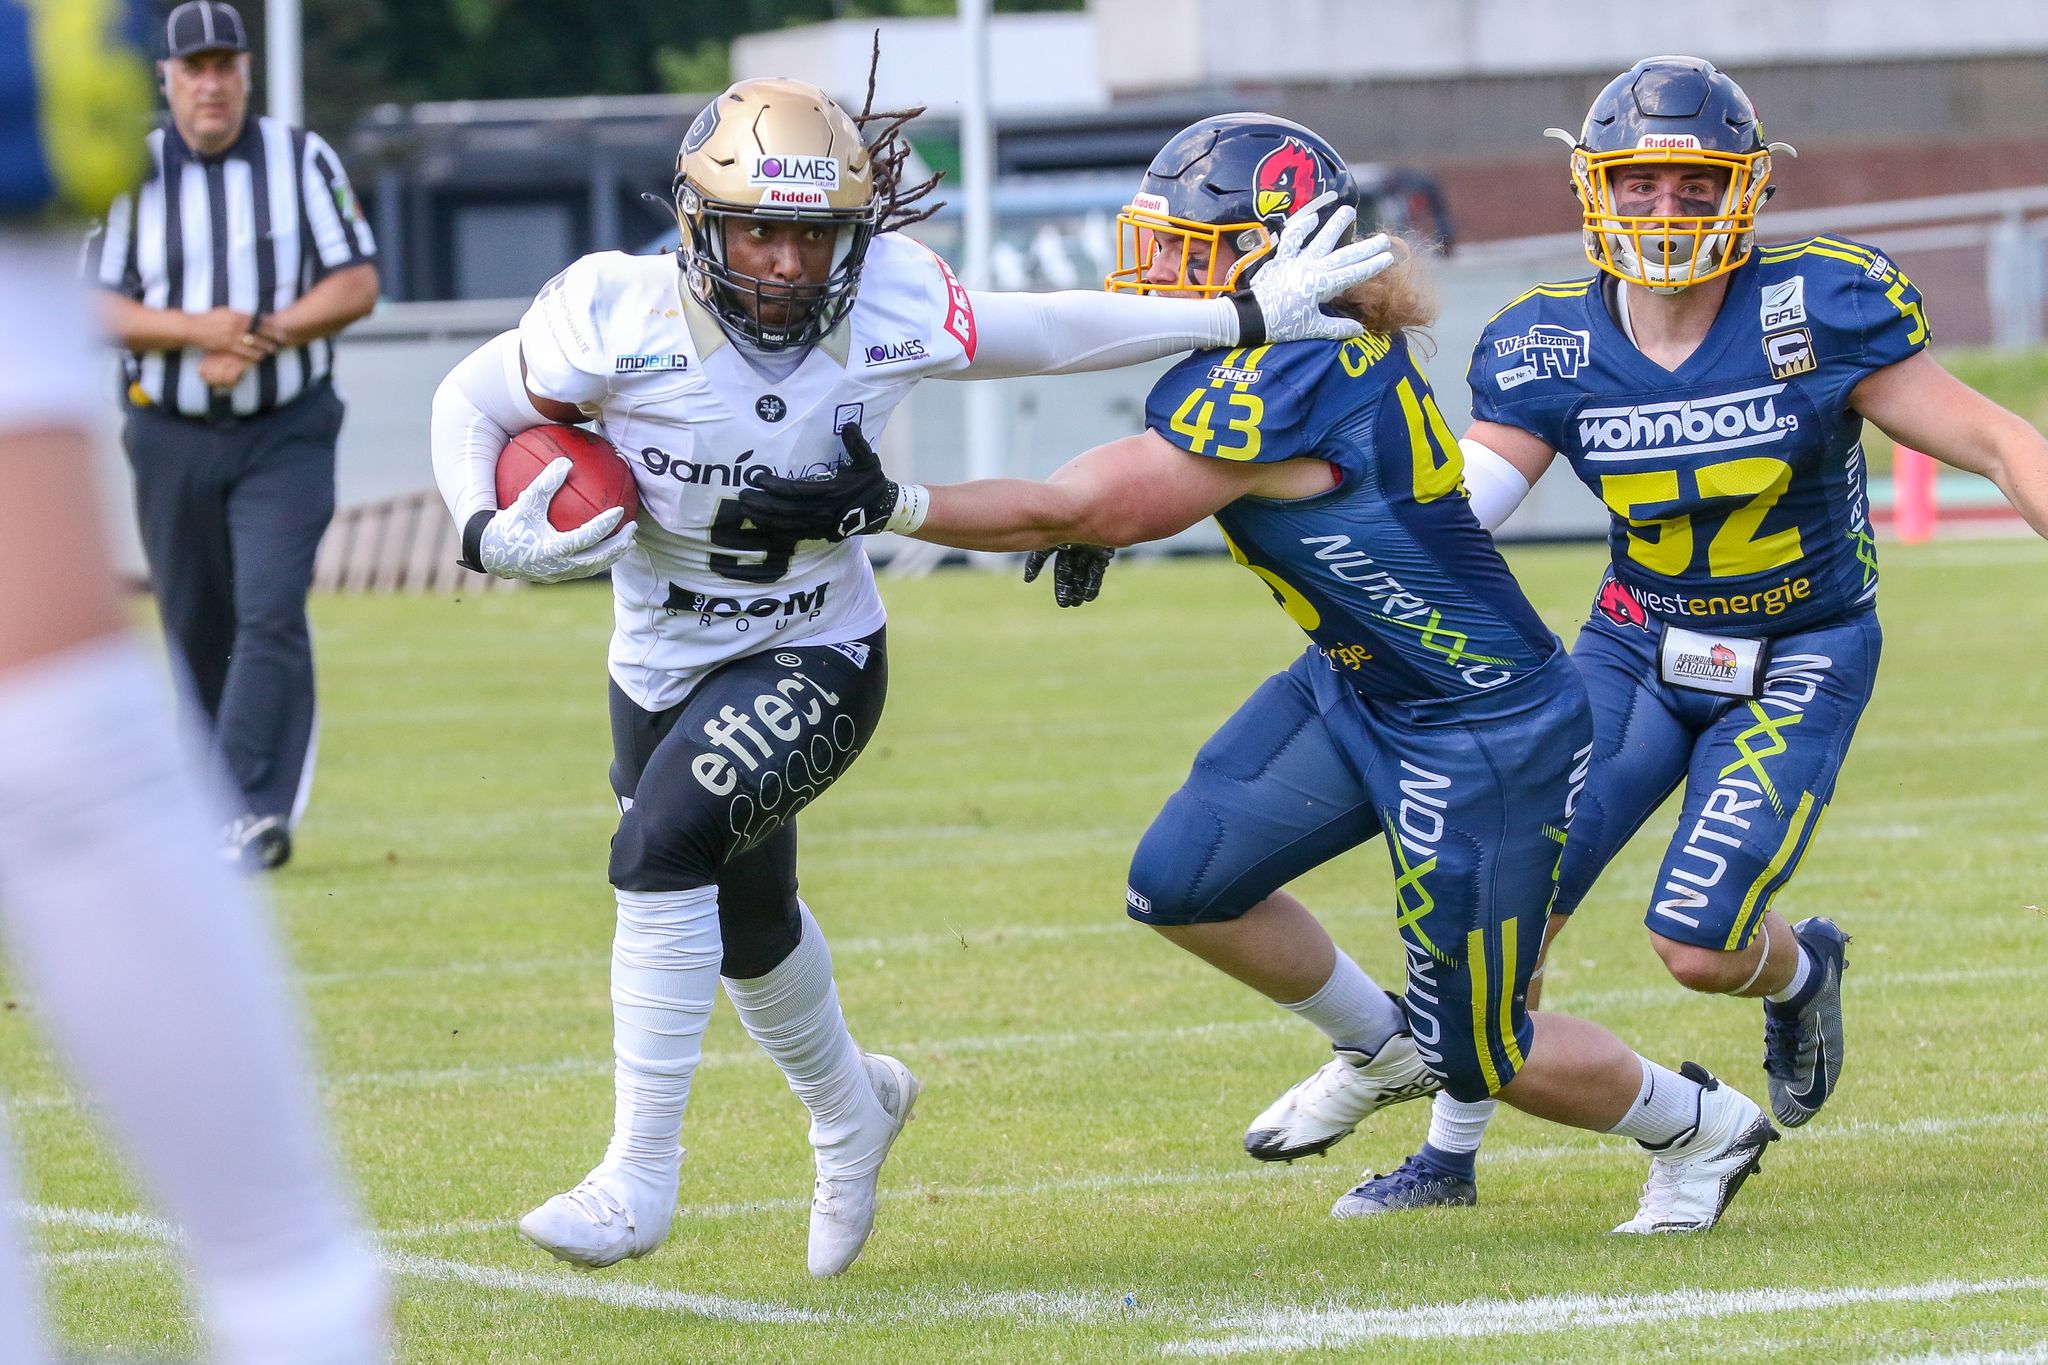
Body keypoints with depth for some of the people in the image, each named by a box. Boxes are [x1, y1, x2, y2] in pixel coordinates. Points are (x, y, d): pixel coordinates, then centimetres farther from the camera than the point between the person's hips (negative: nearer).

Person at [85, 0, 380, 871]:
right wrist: (196, 329, -18)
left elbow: (356, 285, -2)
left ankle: (259, 814, -20)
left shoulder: (302, 160, 1)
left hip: (286, 434, -2)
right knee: (196, 631, 8)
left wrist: (262, 334, -16)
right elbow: (102, 310, -1)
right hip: (172, 438, 2)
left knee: (271, 613, -16)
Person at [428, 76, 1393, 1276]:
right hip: (663, 668, 3)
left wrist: (1250, 318, -1)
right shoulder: (621, 315, -21)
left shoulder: (887, 310, -18)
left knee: (665, 844, -28)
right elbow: (472, 403, -8)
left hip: (810, 667, -3)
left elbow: (1048, 334, -3)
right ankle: (849, 1109, 56)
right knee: (746, 926, 22)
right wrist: (491, 535, -27)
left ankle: (641, 1176, -21)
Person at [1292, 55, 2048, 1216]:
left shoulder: (1816, 314, -20)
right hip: (1641, 643, 3)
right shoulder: (1555, 353, -11)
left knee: (1699, 945, -14)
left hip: (1799, 665, -3)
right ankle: (1450, 1155, 14)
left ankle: (1801, 971, 24)